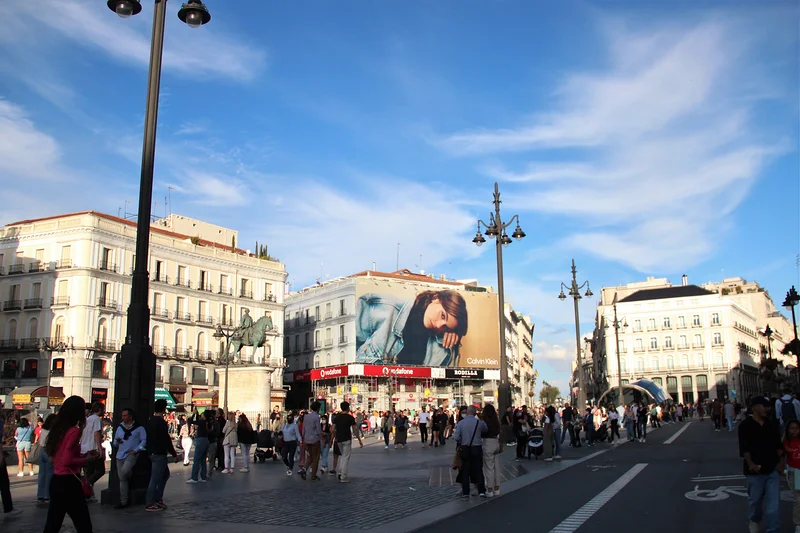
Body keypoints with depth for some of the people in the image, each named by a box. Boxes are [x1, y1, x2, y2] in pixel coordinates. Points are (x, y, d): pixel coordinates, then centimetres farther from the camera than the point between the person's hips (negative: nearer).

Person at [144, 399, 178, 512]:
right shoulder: (161, 422, -17)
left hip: (152, 453, 9)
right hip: (159, 454, -9)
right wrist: (174, 454, -11)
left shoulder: (150, 421, 10)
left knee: (165, 474, 19)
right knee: (155, 479, -3)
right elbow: (166, 440, -18)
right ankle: (150, 504, 2)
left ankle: (158, 498, 20)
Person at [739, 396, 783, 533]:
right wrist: (750, 463, -26)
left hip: (772, 469, 3)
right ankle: (755, 521, 39)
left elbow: (778, 444, 11)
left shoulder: (771, 425, 9)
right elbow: (744, 447, -14)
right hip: (755, 469, -3)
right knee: (755, 499, 12)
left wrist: (781, 461, -2)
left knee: (774, 503, -1)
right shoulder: (745, 426, -6)